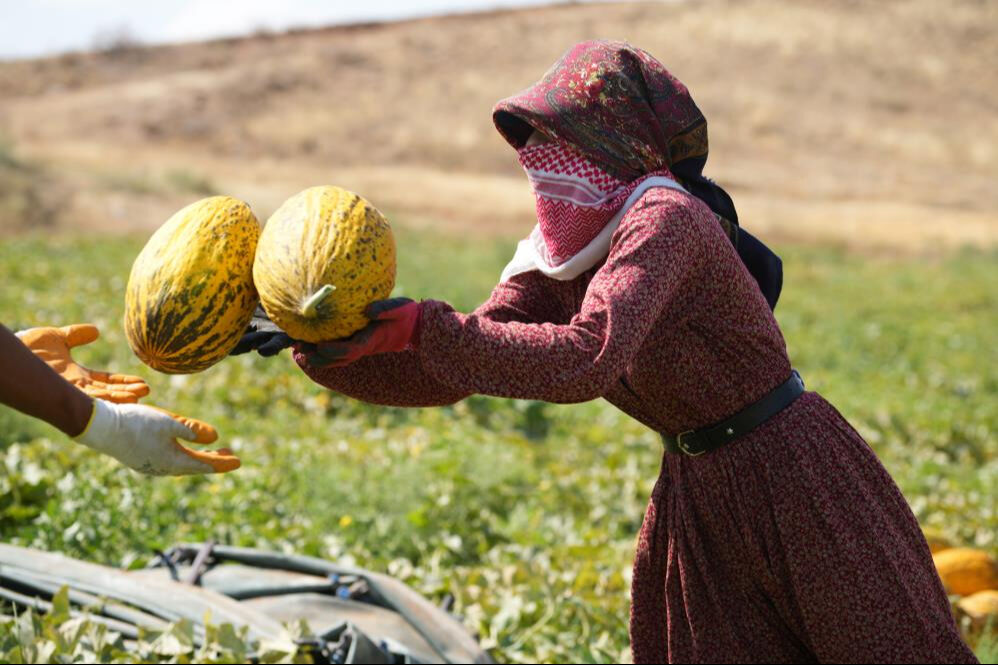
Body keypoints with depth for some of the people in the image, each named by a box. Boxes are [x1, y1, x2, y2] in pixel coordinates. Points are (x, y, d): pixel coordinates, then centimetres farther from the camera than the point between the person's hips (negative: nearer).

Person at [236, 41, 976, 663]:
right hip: (696, 488, 8)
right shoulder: (551, 266, 0)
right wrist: (321, 349, -15)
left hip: (792, 473, -8)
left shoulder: (663, 220, -25)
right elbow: (447, 378, -3)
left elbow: (586, 360, -38)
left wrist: (420, 326, -38)